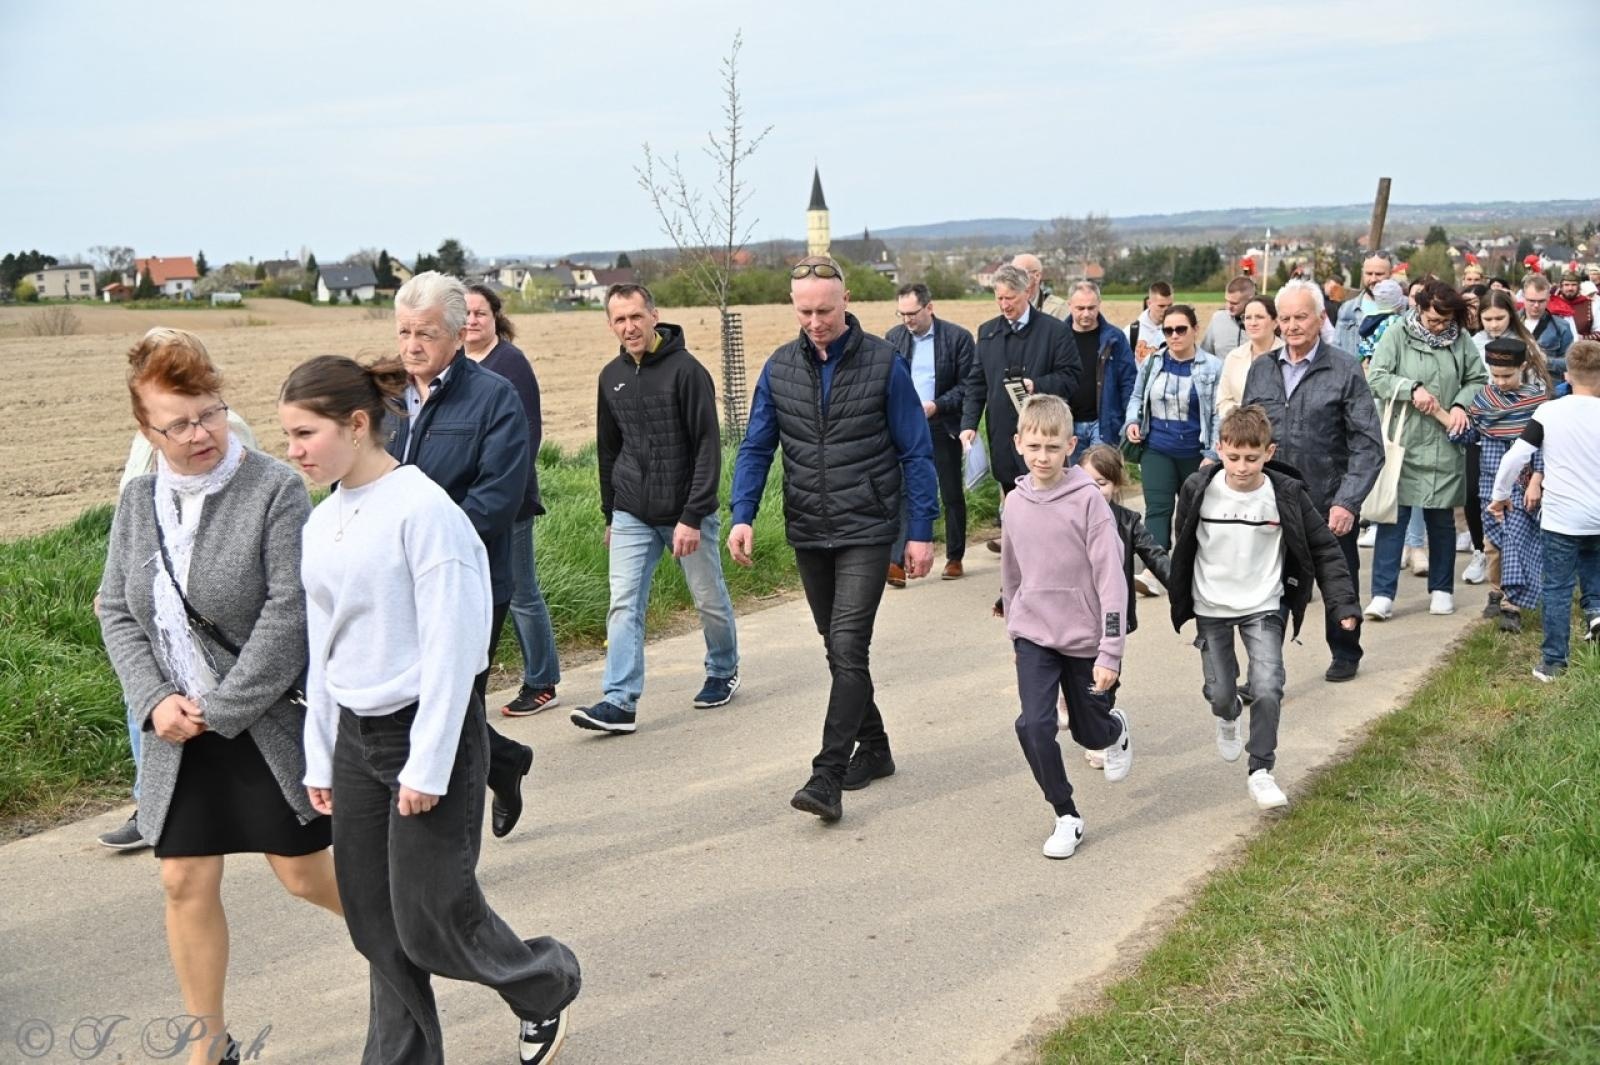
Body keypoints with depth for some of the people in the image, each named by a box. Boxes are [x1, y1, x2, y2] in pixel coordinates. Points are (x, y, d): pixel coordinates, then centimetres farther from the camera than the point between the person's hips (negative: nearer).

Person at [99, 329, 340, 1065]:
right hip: (181, 731, 5)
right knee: (185, 883, 9)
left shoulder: (275, 490, -14)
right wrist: (155, 701, -8)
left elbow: (289, 612, -19)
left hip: (267, 722, -5)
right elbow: (117, 611, 7)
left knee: (304, 873, 5)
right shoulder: (138, 500, 5)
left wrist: (222, 710, -17)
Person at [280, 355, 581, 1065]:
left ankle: (546, 983, 27)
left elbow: (450, 647, -17)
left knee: (430, 921, 0)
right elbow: (323, 650, 14)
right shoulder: (321, 522, 7)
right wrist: (320, 759, 14)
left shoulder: (422, 508, -16)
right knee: (374, 924, 10)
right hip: (355, 736, 7)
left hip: (430, 731, -7)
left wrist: (426, 766, -17)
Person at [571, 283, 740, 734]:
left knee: (710, 600, 11)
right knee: (624, 605, -6)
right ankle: (619, 700, -6)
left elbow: (708, 447, -14)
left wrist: (693, 517, -19)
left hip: (687, 514, -4)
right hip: (632, 516, 4)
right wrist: (610, 514, 17)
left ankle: (723, 671, 35)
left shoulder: (686, 370, -12)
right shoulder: (612, 376, 7)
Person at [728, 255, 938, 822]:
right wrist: (743, 514, -9)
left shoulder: (884, 363, -6)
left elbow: (916, 452, -4)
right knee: (839, 648, 14)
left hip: (867, 530, -5)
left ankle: (828, 777, -12)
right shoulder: (779, 367, 4)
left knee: (847, 646, -13)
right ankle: (873, 748, 31)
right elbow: (755, 447, 6)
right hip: (808, 534, 5)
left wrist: (920, 530, -7)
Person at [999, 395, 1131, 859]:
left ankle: (1118, 731, 51)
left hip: (1084, 637, -3)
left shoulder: (1087, 499, -15)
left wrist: (1110, 652, -19)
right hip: (1034, 635, 3)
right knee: (1034, 725, -13)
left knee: (1089, 731, 13)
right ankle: (1066, 817, 5)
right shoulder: (1014, 502, 0)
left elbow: (1111, 578, -16)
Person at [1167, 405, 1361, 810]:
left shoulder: (1287, 495, -13)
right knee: (1220, 692, 6)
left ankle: (1260, 772, 1)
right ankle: (1228, 720, 44)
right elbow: (1183, 550, 5)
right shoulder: (1199, 491, -10)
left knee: (1268, 688, -15)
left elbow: (1324, 549, -4)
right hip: (1211, 610, 1)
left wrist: (1343, 603, -11)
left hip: (1264, 608, -1)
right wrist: (1181, 604, 12)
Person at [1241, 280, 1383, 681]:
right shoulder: (1261, 370, 5)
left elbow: (1368, 445, -9)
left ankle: (1345, 654, 37)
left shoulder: (1345, 370, -7)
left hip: (1330, 506, -2)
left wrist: (1347, 502, -17)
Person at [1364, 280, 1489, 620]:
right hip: (1401, 442, -3)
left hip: (1444, 445, 3)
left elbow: (1478, 380, 12)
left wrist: (1461, 404, -5)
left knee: (1442, 518, 12)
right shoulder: (1397, 336, -3)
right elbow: (1376, 376, -9)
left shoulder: (1461, 341, 4)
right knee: (1394, 516, -3)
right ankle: (1383, 594, -1)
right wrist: (1413, 388, -19)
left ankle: (1441, 589, 26)